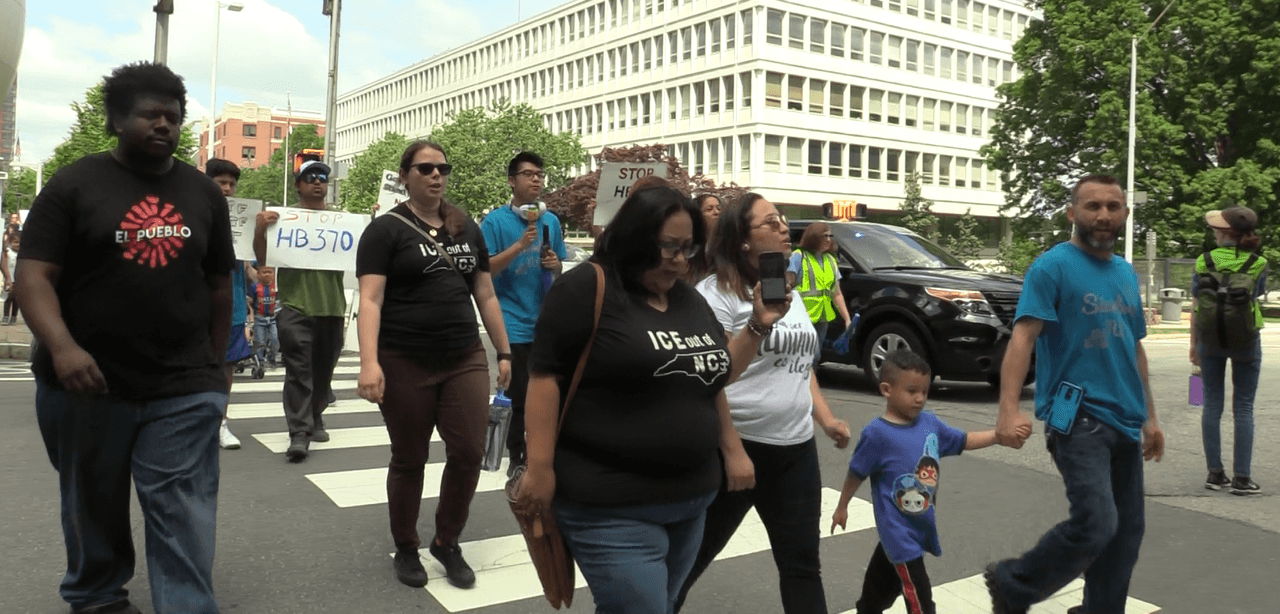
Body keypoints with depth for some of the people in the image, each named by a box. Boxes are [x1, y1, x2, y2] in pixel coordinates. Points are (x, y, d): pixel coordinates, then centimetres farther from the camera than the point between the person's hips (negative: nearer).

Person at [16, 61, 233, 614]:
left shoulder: (204, 193, 9)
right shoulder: (74, 184, -1)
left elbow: (219, 284, 14)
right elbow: (33, 274, -9)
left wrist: (213, 364, 14)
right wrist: (61, 347, -25)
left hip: (184, 391, 1)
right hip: (87, 386, -1)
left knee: (186, 519, -3)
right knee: (94, 512, 16)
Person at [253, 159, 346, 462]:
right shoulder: (283, 217, 4)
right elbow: (263, 259, 1)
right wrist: (260, 230, -17)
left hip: (332, 308, 4)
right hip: (295, 305, -3)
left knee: (323, 370, 14)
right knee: (298, 371, -9)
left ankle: (315, 418, 32)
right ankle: (299, 433, -10)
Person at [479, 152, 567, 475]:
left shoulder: (551, 221, 9)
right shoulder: (496, 221, -5)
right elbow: (484, 269, -11)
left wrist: (555, 264, -5)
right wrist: (520, 246, -20)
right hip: (513, 323, -4)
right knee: (517, 394, 2)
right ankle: (516, 457, 18)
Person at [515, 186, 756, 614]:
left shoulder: (690, 300, 11)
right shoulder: (586, 289, -11)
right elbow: (545, 376, -14)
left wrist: (732, 449, 18)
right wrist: (540, 467, -18)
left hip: (691, 500, 8)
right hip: (613, 508, -7)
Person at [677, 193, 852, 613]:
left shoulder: (790, 291, 13)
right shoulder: (716, 292, -11)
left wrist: (826, 419, 12)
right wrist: (758, 326, -31)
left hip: (796, 448, 7)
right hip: (735, 447, -7)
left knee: (802, 563, 10)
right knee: (690, 558, 5)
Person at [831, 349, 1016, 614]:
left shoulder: (930, 423, 0)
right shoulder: (877, 434, -18)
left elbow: (964, 441, 12)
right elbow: (856, 473, -7)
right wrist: (842, 508, 4)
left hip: (922, 525, 7)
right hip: (899, 531, -6)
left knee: (884, 586, 24)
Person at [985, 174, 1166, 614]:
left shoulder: (1126, 274, 16)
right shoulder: (1052, 266, -7)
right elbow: (1023, 336, -18)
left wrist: (1150, 416, 24)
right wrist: (1009, 409, -30)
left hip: (1125, 420, 8)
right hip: (1077, 416, -8)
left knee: (1128, 530, 10)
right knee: (1096, 524, -18)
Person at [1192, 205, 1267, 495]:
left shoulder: (1204, 262, -5)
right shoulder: (1258, 264, -6)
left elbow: (1197, 307, -2)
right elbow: (1256, 299, 2)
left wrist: (1194, 344, 5)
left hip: (1210, 339, 1)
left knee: (1212, 404, 8)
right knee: (1243, 408, 4)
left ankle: (1215, 473, 10)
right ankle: (1241, 477, 3)